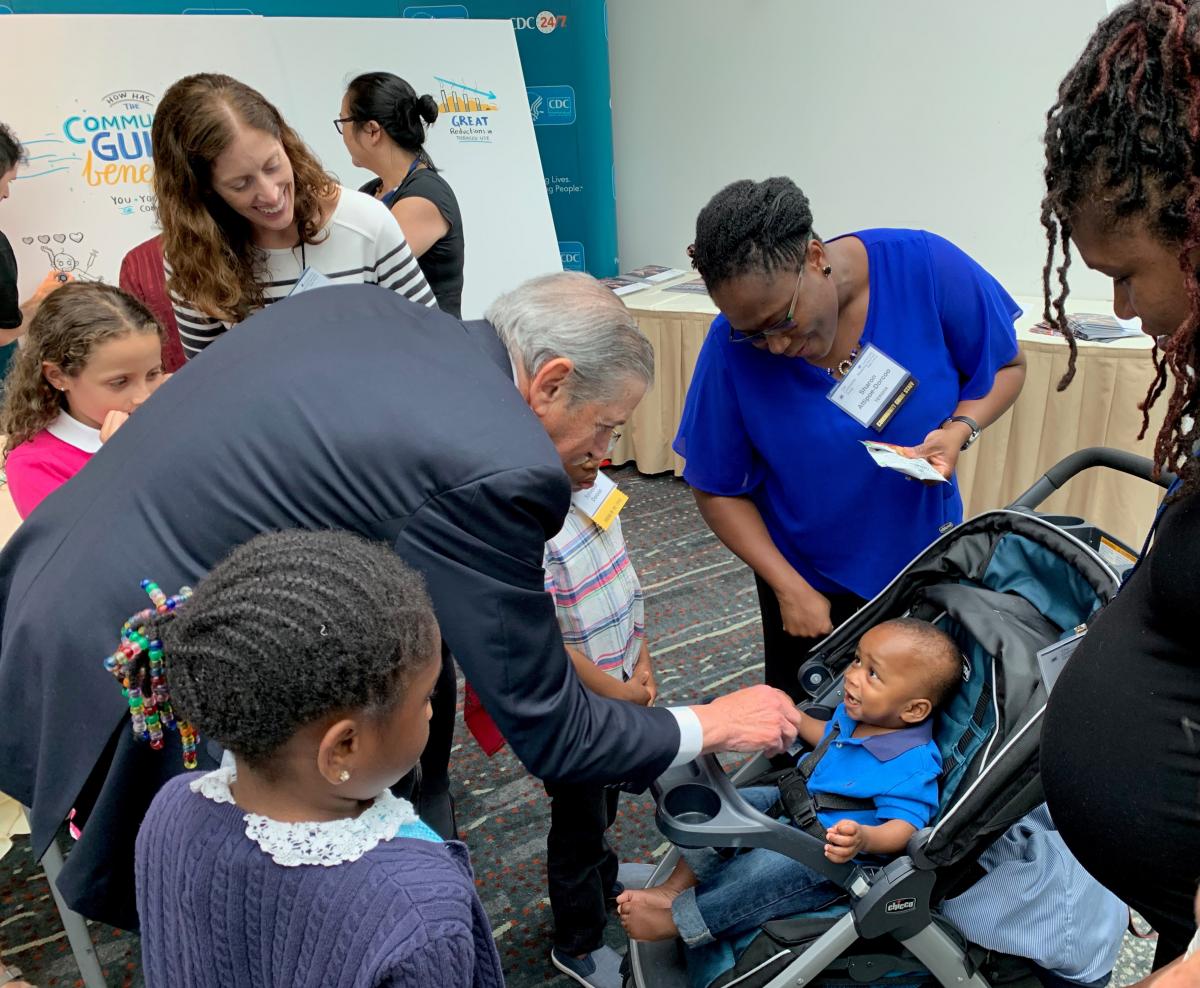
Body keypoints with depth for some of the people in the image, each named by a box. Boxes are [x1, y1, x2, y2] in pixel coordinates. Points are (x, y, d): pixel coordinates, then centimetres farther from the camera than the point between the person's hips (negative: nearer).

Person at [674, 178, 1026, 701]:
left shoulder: (925, 266, -22)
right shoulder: (732, 345, -24)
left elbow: (1007, 365, -5)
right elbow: (716, 489, -13)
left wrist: (960, 429, -25)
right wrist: (789, 588, -18)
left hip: (926, 555, 2)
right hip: (810, 580, -1)